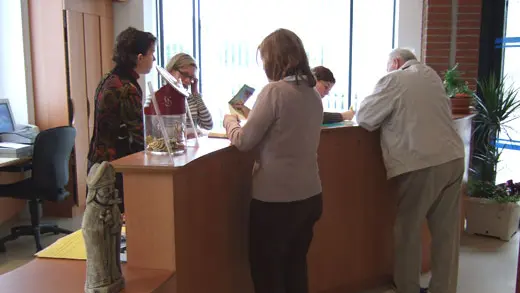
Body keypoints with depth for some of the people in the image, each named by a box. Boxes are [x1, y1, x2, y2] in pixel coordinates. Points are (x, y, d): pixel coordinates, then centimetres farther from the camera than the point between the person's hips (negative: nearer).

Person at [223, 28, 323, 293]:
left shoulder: (275, 91, -17)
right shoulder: (313, 94, 6)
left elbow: (244, 141, -11)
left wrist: (230, 121, 7)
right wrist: (250, 118, 19)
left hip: (276, 198, -7)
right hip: (309, 195, 8)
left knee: (266, 270, 11)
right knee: (295, 266, 21)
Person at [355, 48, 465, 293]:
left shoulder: (393, 80, -2)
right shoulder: (432, 75, 18)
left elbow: (364, 118, -1)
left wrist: (386, 116, 18)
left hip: (420, 165, -6)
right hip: (453, 159, 6)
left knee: (408, 230, 8)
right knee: (446, 230, 11)